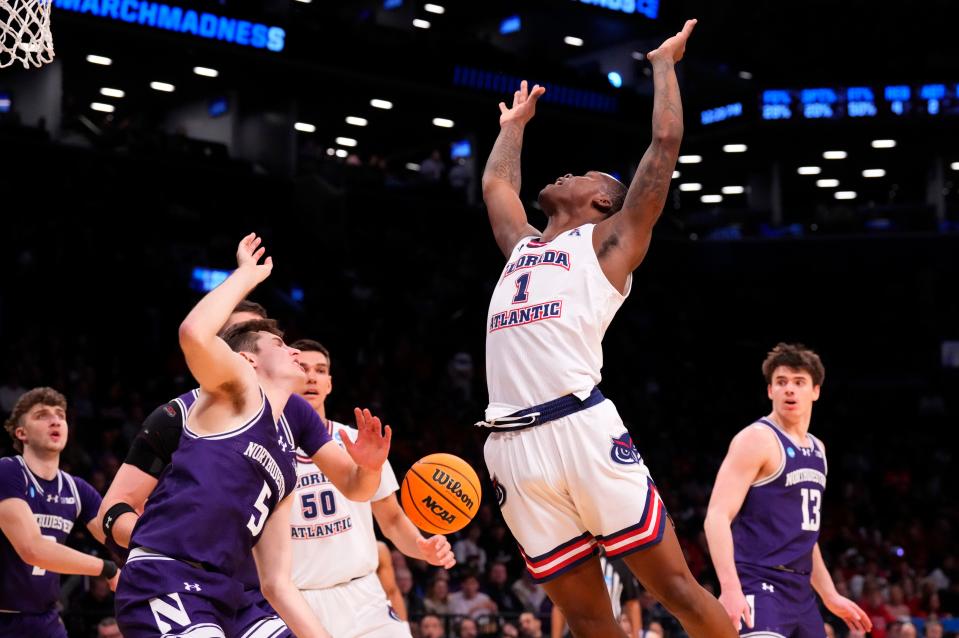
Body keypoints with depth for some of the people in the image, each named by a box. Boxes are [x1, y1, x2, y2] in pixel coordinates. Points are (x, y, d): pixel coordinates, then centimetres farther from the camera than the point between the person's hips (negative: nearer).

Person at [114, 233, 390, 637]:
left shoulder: (284, 471, 24)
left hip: (221, 600, 9)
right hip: (161, 585, -9)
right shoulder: (240, 390, 4)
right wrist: (247, 275, -3)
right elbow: (194, 333, -18)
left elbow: (277, 583, 23)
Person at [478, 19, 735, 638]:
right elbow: (495, 183, 44)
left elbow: (666, 141, 7)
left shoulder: (609, 240, 12)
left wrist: (664, 63, 18)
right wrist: (514, 122, 54)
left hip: (582, 429, -5)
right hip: (512, 447, 5)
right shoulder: (523, 244, 28)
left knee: (677, 586, -5)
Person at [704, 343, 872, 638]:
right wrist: (730, 587, -29)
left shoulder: (817, 448, 17)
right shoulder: (757, 439, -9)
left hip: (800, 591, 9)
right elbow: (717, 517, -17)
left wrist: (830, 595, 25)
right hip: (760, 587, -9)